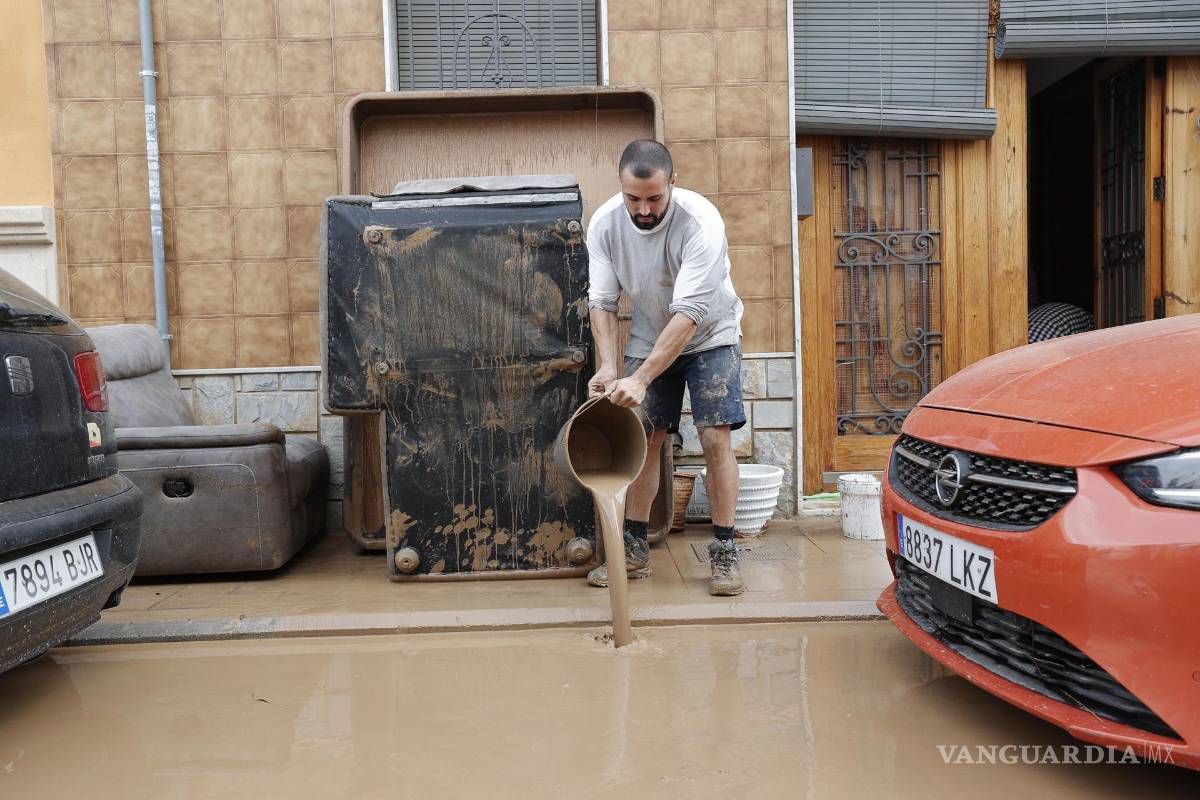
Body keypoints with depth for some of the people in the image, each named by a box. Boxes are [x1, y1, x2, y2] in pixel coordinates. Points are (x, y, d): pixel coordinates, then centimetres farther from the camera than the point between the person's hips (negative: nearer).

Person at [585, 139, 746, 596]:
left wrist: (640, 379, -42)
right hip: (649, 337, 4)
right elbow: (602, 300, -13)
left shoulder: (701, 222, -32)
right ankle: (635, 550, 11)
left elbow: (688, 313, -37)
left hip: (709, 337, -3)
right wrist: (608, 365, -28)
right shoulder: (605, 223, -17)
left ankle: (724, 552, 0)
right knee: (643, 440, 1)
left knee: (716, 439, -12)